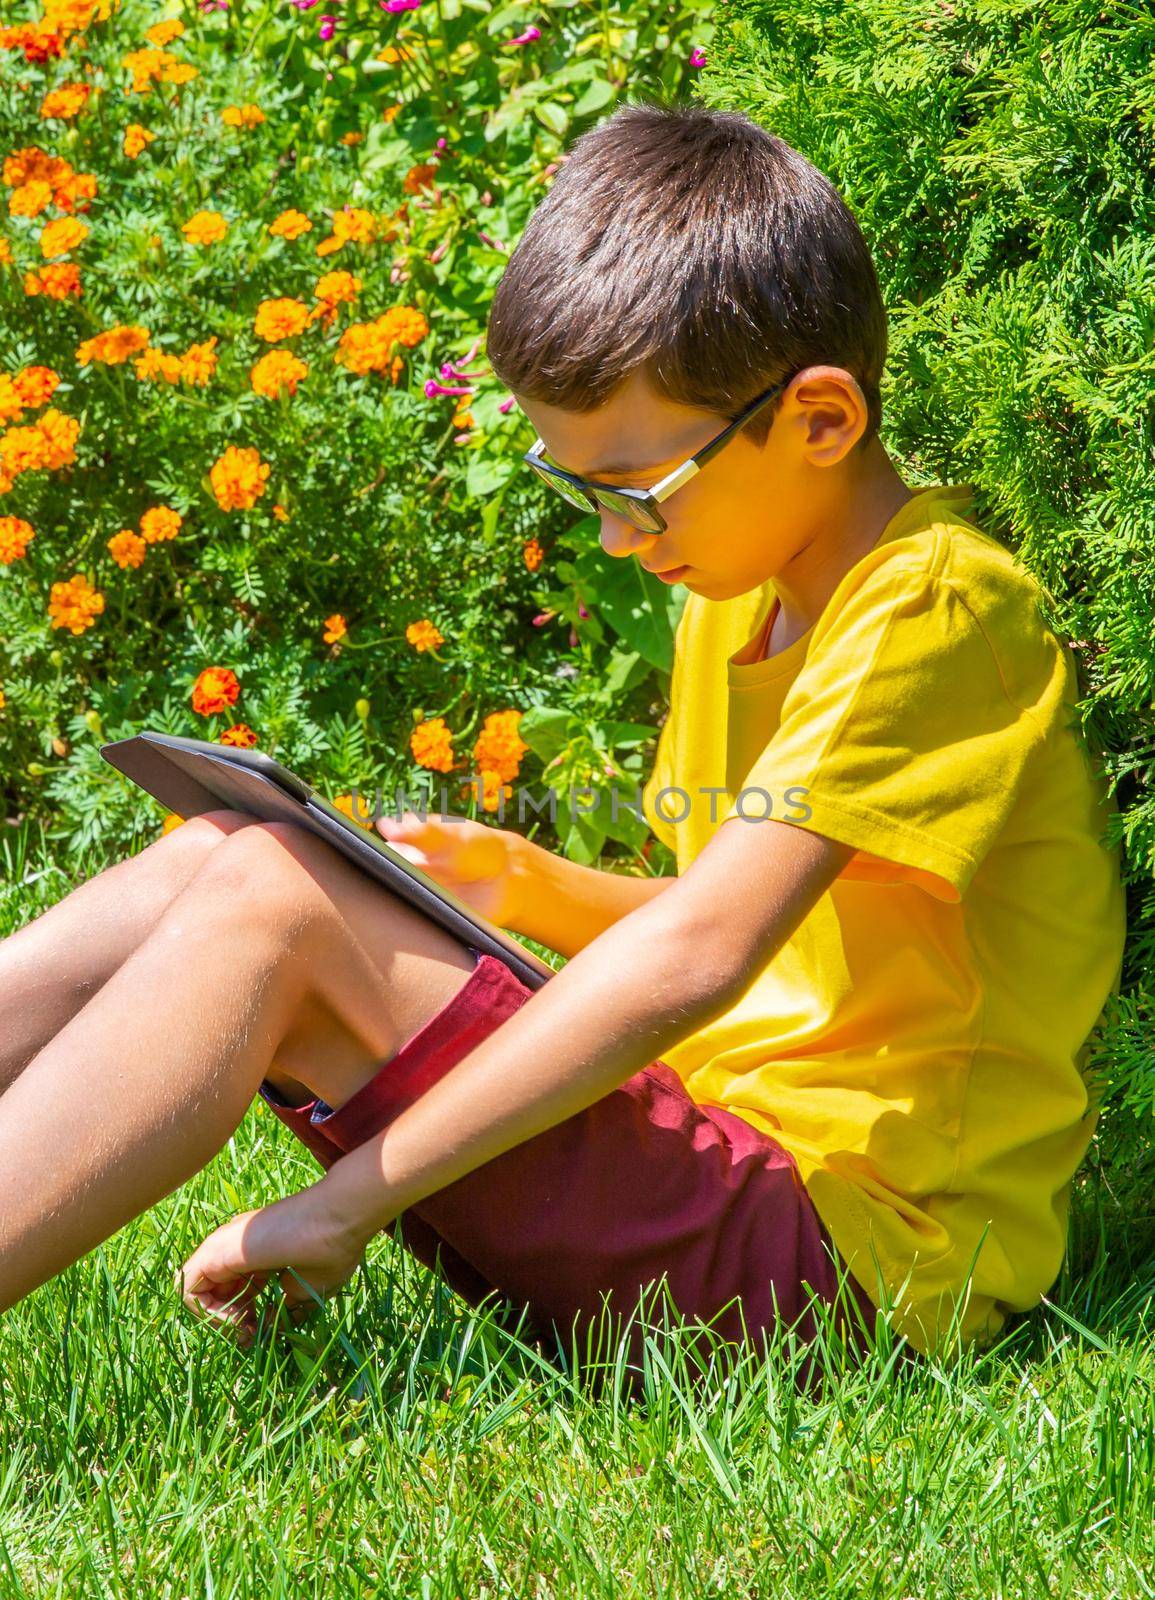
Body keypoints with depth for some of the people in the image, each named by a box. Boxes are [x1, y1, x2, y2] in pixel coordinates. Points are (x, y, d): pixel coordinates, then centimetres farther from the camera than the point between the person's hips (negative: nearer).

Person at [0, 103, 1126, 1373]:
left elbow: (694, 955, -24)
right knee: (213, 862, -3)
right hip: (711, 1172, 9)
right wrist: (529, 889, 6)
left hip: (844, 1250, -9)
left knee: (269, 901, -20)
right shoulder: (737, 596, 16)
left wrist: (351, 1196, -24)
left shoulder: (937, 612, -15)